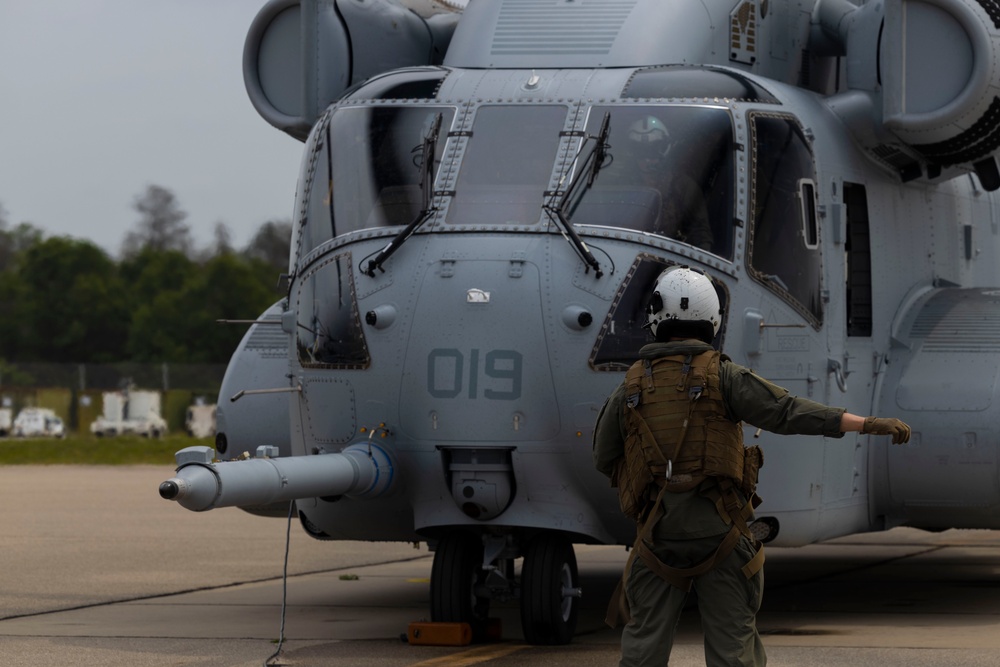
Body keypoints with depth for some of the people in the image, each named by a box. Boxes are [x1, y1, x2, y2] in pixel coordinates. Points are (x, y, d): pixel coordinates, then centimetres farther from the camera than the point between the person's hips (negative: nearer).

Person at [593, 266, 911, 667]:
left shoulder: (631, 388, 4)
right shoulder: (722, 377, -5)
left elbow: (604, 460, 12)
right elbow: (787, 412, -15)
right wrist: (866, 425, -18)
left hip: (659, 535, 2)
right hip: (720, 535, -2)